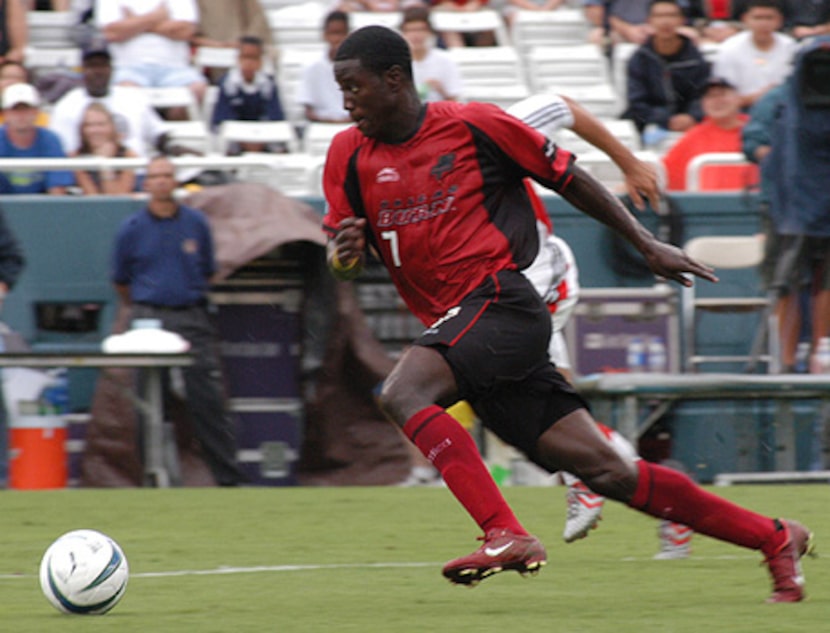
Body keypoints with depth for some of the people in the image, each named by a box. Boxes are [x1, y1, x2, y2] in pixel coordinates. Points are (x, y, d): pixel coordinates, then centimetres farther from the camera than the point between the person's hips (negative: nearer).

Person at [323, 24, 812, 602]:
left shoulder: (473, 124, -3)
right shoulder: (349, 155, 10)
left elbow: (568, 179, 7)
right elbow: (343, 266, 15)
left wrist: (647, 245, 10)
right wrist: (344, 255, -9)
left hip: (502, 301, -5)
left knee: (403, 393, -28)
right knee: (607, 472, 1)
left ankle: (506, 535, -31)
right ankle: (773, 538, 9)